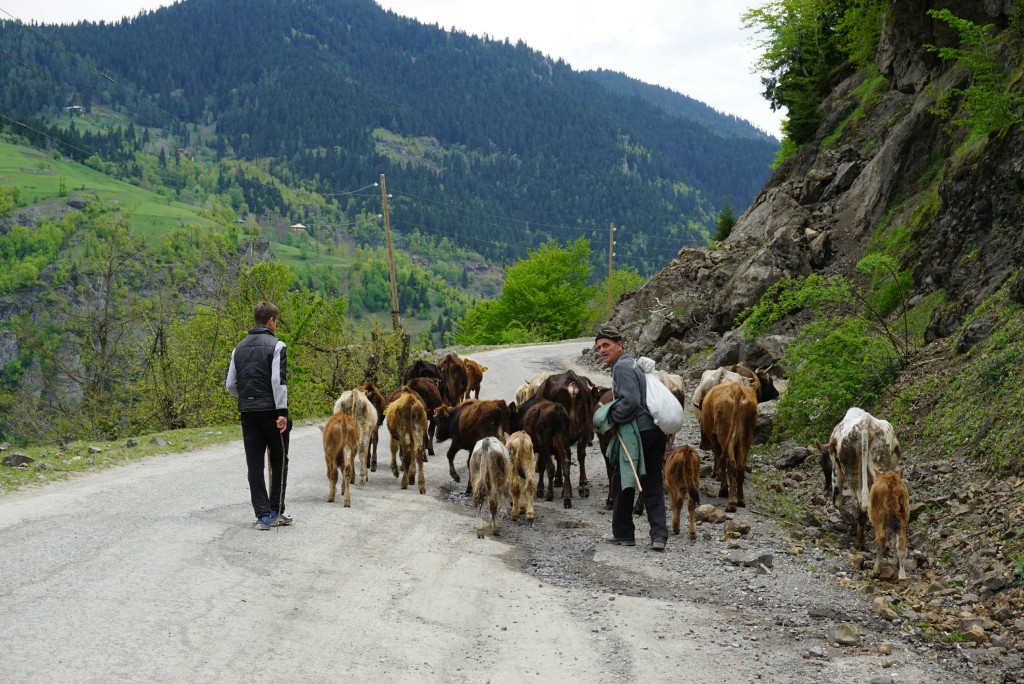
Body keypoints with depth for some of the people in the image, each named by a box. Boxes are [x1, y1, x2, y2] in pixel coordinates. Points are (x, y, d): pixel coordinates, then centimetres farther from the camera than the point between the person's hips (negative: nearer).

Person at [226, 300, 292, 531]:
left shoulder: (240, 348, 12)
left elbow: (230, 384, 12)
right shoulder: (275, 345, -6)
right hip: (271, 410, -5)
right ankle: (276, 511, 9)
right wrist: (282, 412, -16)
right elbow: (278, 381, -16)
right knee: (279, 461, 10)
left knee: (254, 465, 5)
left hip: (247, 413, 5)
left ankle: (263, 515, 1)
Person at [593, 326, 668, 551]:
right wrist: (614, 416, 21)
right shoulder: (633, 364, 20)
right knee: (653, 484, 7)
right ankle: (659, 535, 0)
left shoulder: (622, 367, -11)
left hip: (636, 432, -9)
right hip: (655, 431, 9)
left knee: (622, 482, 7)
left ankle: (623, 532, 17)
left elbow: (630, 401, -22)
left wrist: (611, 419, -9)